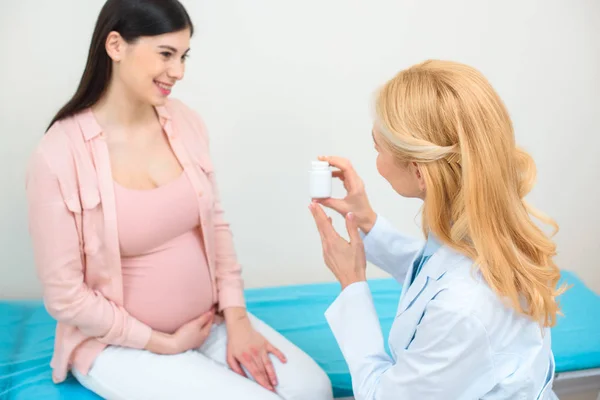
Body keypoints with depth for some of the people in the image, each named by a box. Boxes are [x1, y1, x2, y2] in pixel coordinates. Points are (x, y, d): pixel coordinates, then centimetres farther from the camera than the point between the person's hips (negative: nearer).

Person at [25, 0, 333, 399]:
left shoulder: (185, 122, -4)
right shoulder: (59, 155, -20)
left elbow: (215, 224, 4)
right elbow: (65, 294, -15)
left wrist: (236, 318, -4)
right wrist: (164, 343, -11)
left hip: (209, 320, 5)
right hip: (121, 343, -4)